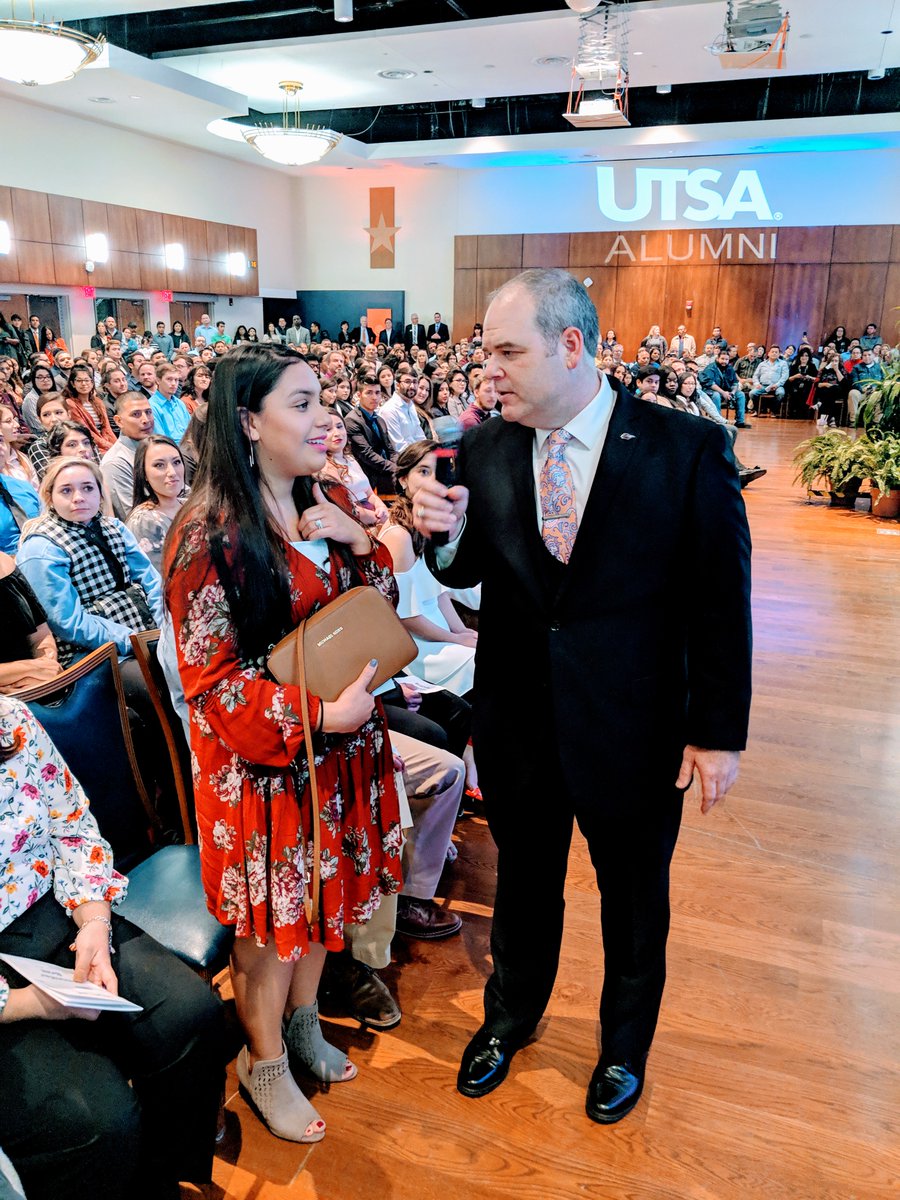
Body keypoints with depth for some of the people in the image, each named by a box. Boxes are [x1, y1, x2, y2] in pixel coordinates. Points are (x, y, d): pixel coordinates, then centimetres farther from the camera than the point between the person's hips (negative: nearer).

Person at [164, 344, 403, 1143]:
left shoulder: (330, 503, 1)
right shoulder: (212, 537, -20)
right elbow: (211, 677, -18)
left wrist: (361, 543, -11)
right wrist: (315, 717, -26)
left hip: (339, 744, 7)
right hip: (261, 761, -6)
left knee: (325, 889, 22)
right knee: (271, 911, 11)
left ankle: (304, 1024, 47)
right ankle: (264, 1062, 37)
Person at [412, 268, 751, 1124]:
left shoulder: (688, 449, -14)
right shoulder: (483, 450, -4)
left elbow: (721, 599, -9)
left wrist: (720, 732, -7)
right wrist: (446, 532, -17)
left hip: (634, 730, -2)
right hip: (518, 722, 3)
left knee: (634, 899, 20)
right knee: (522, 882, 24)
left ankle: (624, 1045, 50)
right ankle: (510, 1016, 53)